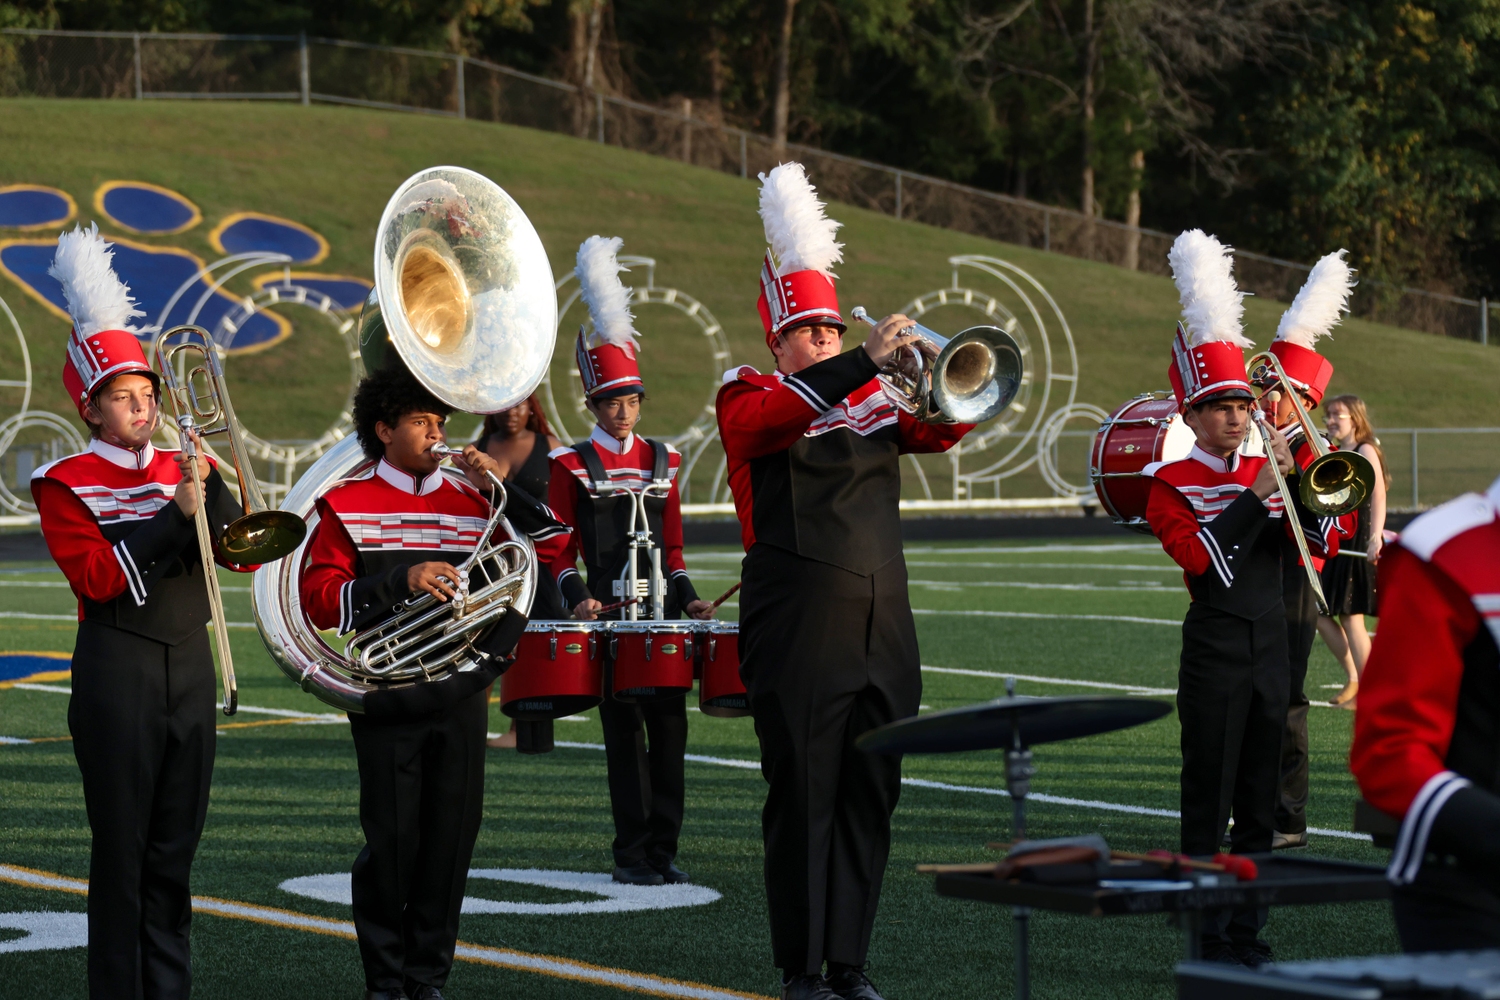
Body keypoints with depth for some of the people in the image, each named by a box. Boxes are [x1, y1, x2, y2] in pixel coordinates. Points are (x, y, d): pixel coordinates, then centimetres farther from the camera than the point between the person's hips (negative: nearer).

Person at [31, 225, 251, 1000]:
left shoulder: (178, 470, 13)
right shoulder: (65, 485, -3)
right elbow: (98, 576, -15)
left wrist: (208, 487, -7)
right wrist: (174, 514, -17)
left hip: (190, 666, 5)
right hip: (119, 670, -5)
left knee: (176, 845, 9)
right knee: (122, 847, -3)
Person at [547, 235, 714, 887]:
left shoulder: (662, 460, 12)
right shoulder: (572, 466, 0)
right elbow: (559, 549, -1)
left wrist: (686, 596, 6)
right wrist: (576, 597, -16)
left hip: (660, 616, 4)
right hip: (608, 617, -4)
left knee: (670, 726, 2)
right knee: (624, 732, -2)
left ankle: (663, 848, 9)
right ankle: (632, 853, 4)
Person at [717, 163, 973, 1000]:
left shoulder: (874, 403, 17)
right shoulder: (749, 396, 1)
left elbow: (944, 427, 11)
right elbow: (770, 418, -20)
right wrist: (867, 361, -29)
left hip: (883, 629, 5)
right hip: (800, 632, -5)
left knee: (871, 800, 6)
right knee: (803, 797, -2)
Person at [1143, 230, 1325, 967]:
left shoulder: (1266, 470, 12)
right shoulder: (1170, 483, -3)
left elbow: (1318, 541, 5)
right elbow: (1204, 559, -17)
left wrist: (1301, 477, -10)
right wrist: (1257, 494, -19)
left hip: (1269, 651, 5)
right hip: (1214, 657, -5)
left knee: (1259, 805, 9)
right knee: (1208, 804, -3)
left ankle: (1250, 935, 15)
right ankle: (1210, 942, 2)